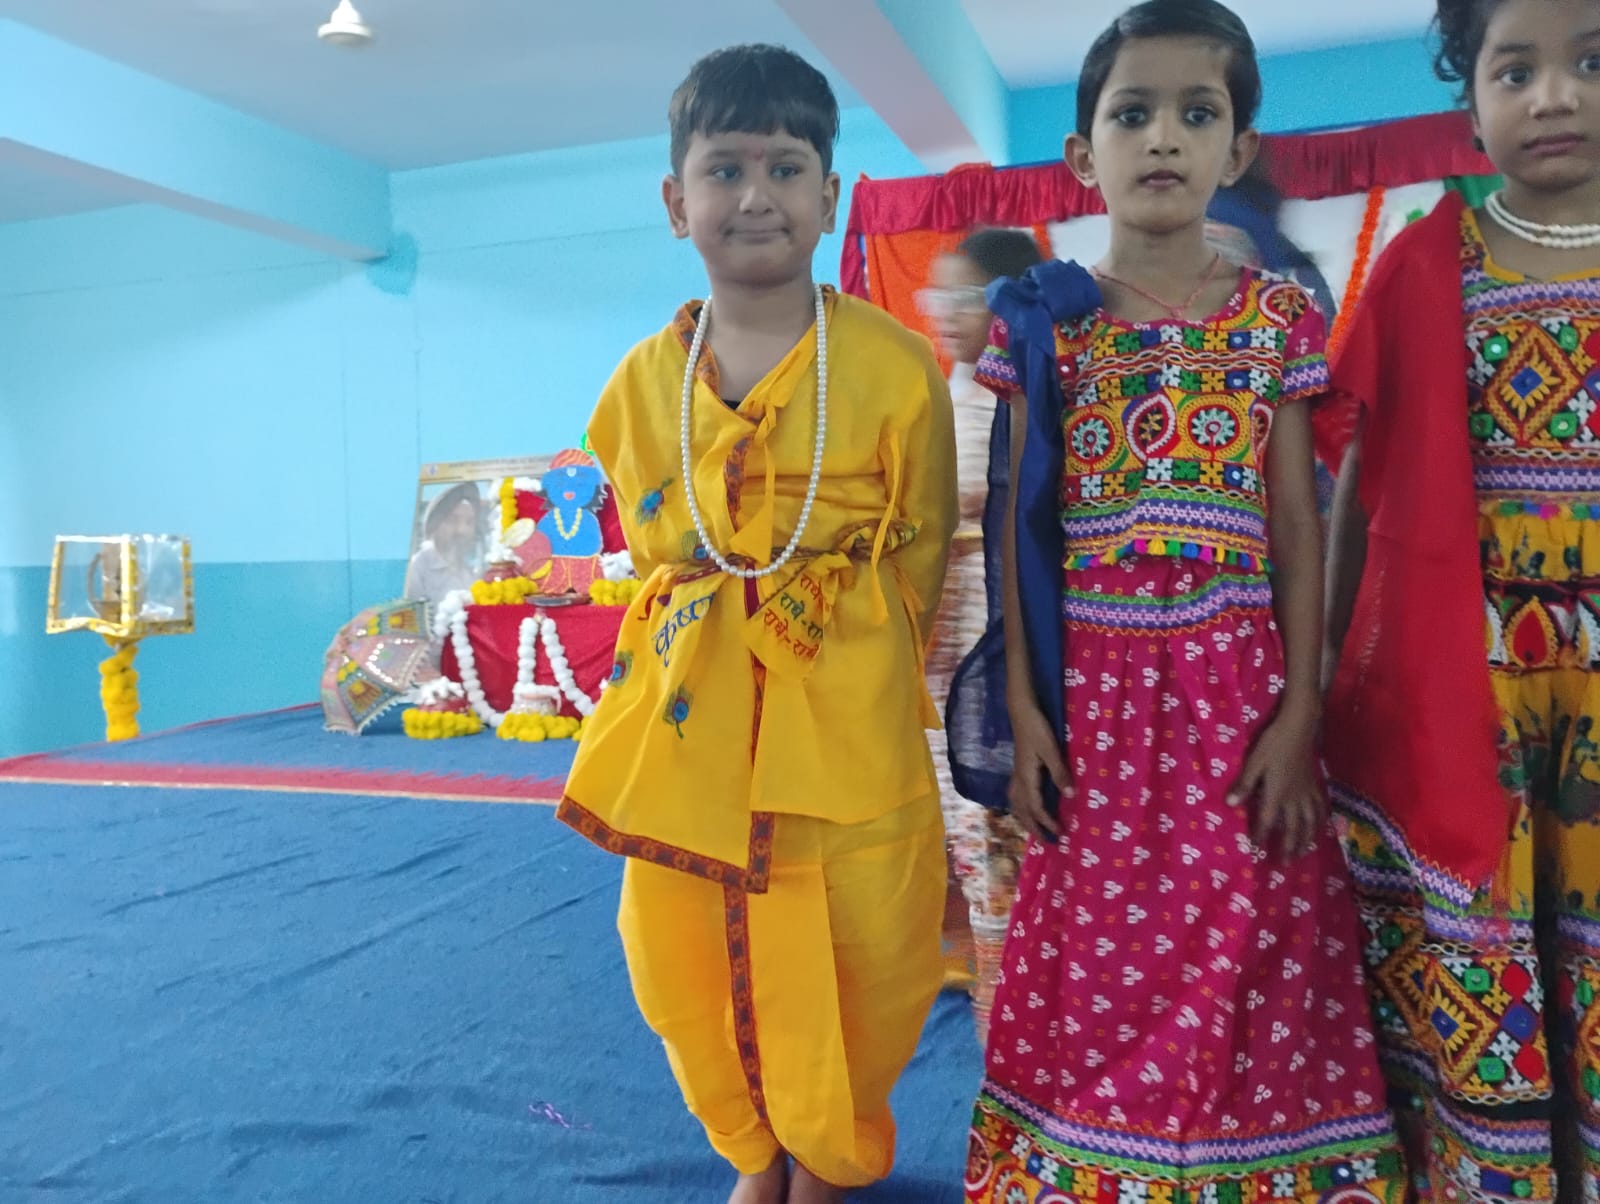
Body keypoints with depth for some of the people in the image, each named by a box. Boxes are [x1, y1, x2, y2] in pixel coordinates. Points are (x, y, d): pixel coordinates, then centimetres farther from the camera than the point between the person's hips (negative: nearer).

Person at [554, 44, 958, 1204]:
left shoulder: (896, 365, -6)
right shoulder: (642, 381, 4)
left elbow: (923, 554, 1)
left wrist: (861, 675, 0)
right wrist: (693, 664, 6)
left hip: (848, 714, -3)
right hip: (687, 712, 4)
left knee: (856, 956, 6)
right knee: (686, 956, 12)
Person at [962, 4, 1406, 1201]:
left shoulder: (1278, 316, 4)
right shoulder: (1045, 321, 3)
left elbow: (1298, 527, 3)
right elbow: (1023, 527, 1)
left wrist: (1299, 713, -4)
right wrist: (1025, 708, -4)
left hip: (1234, 683, 1)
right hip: (1092, 685, 0)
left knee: (1245, 953, 6)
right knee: (1097, 959, 9)